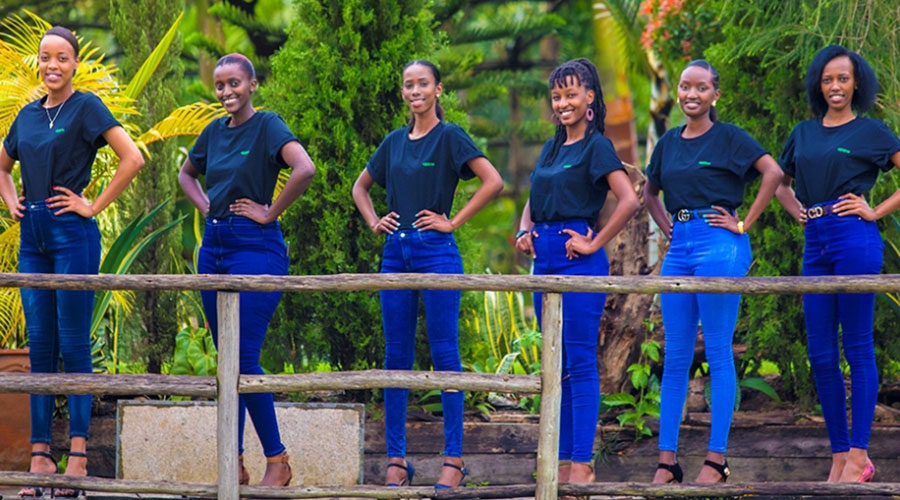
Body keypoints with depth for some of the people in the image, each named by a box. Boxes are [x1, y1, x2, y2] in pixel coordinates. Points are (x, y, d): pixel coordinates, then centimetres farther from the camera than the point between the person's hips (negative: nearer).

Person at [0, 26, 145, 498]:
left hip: (72, 233, -6)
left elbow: (132, 159, -14)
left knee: (73, 344, -6)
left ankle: (78, 455, -5)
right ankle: (40, 455, 7)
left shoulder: (86, 107, -4)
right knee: (39, 344, 5)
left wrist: (95, 206, -12)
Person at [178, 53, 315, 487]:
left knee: (245, 359, -12)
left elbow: (305, 169, -26)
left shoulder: (268, 126, -9)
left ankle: (277, 460, -3)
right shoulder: (215, 131, 12)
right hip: (214, 246, 7)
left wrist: (270, 212, -18)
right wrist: (204, 206, 12)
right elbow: (186, 174, 30)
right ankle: (234, 463, 14)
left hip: (255, 247, -7)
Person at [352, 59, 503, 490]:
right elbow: (360, 186, 27)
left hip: (436, 253, -6)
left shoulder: (449, 137, -3)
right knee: (396, 356, 6)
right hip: (396, 253, 6)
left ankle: (454, 459, -2)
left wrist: (453, 222, -12)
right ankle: (396, 459, 10)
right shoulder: (395, 142, 13)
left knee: (445, 354, -4)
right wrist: (373, 222, 10)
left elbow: (493, 182, -14)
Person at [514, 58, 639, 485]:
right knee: (557, 366, 9)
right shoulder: (551, 148, 16)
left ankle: (583, 463, -5)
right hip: (545, 260, 8)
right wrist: (523, 232, 7)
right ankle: (564, 462, 14)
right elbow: (534, 203, 27)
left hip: (579, 262, -8)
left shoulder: (596, 147, -7)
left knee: (580, 363, -7)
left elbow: (630, 201, -19)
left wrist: (594, 243, -16)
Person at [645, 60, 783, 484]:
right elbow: (649, 193, 28)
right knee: (675, 357, 5)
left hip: (719, 245, -6)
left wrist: (744, 224, -12)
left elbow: (773, 173, -13)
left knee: (718, 354, -4)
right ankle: (667, 460, 6)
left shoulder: (729, 137, -3)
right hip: (679, 248, 6)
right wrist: (666, 227, 12)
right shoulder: (669, 142, 14)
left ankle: (716, 459, -2)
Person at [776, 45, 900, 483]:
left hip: (854, 239, -6)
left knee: (857, 348, -5)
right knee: (820, 354, 4)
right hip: (815, 243, 6)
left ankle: (859, 456, -2)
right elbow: (780, 182, 31)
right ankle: (839, 455, 11)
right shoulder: (804, 133, 16)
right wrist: (793, 209, 13)